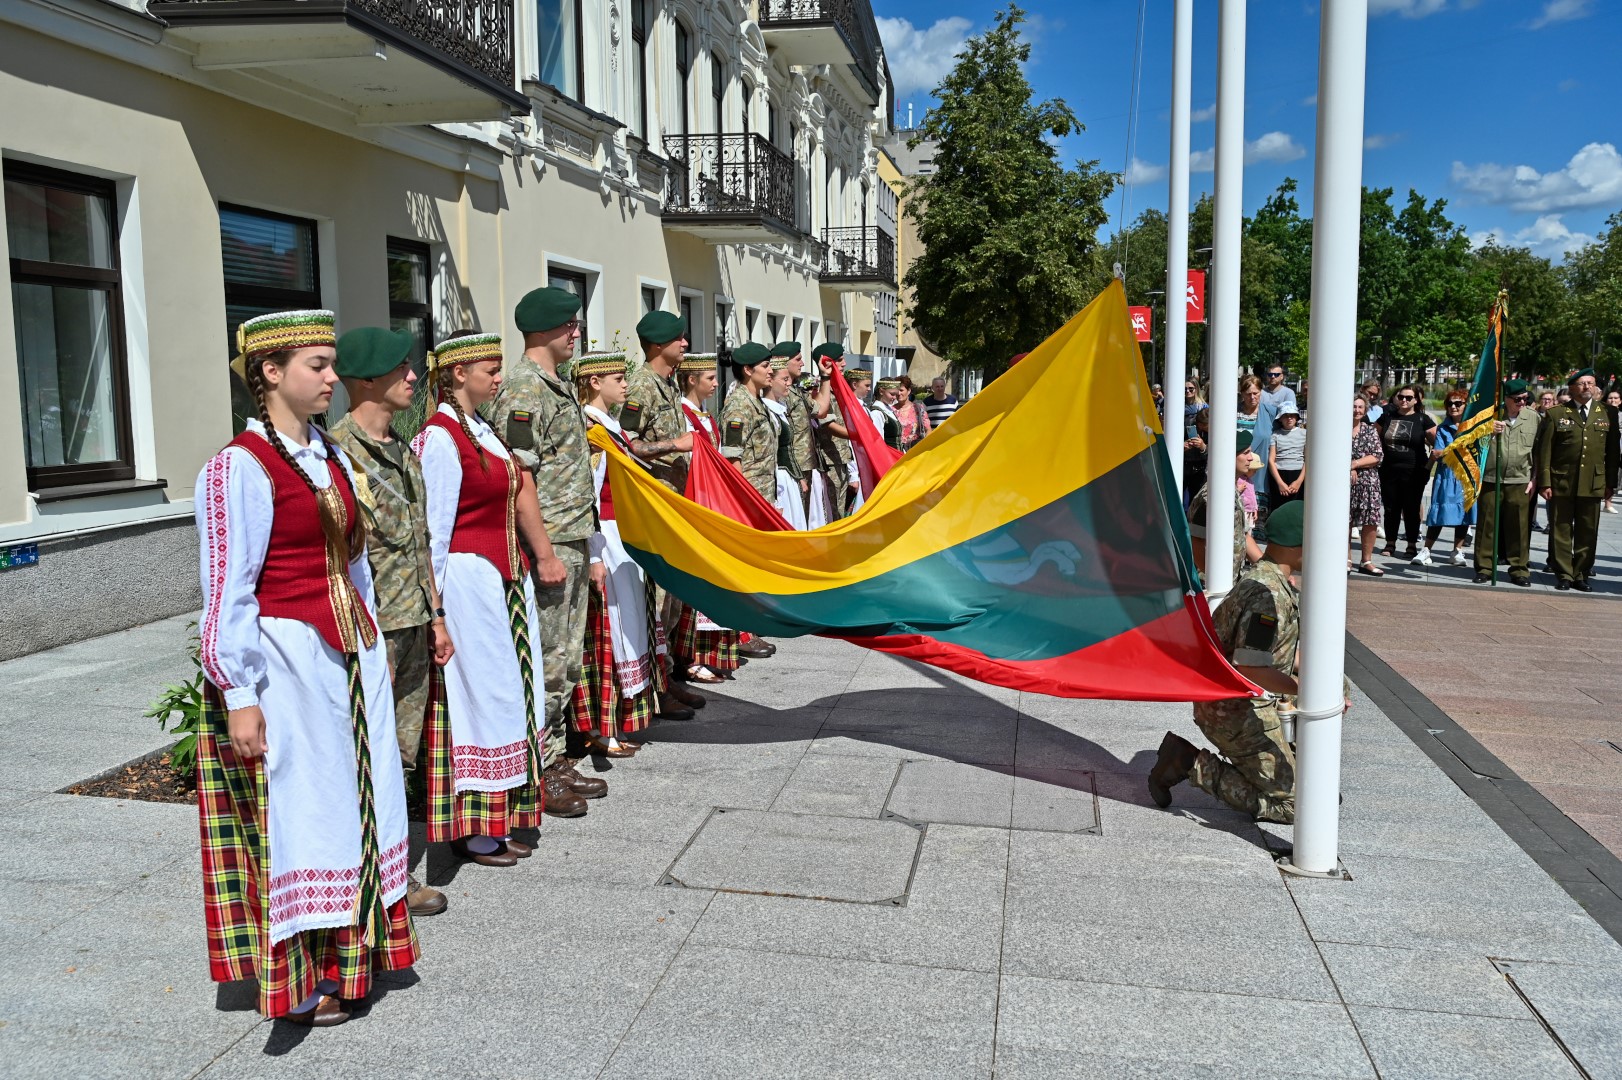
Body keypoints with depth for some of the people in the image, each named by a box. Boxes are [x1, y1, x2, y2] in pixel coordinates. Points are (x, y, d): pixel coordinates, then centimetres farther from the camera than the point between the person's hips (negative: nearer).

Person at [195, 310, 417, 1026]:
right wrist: (239, 696, -16)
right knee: (297, 804, 1)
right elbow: (227, 591, -15)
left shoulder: (330, 458, 10)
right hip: (286, 658, -8)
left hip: (348, 653, 8)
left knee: (356, 799, 13)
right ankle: (296, 978, 17)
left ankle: (349, 953, 28)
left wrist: (369, 648, 17)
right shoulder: (240, 467, -13)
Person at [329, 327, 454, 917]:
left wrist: (435, 615, 18)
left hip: (412, 625, 9)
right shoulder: (338, 449, -14)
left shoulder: (403, 451, 14)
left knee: (403, 756, 15)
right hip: (372, 629, -9)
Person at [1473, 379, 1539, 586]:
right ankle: (1484, 568, 11)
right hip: (1491, 480, -1)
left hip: (1520, 481, 1)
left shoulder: (1534, 417, 8)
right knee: (1487, 525, 2)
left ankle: (1519, 569, 13)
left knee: (1519, 527, 2)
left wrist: (1534, 479, 6)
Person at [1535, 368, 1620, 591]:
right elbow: (1544, 451, 0)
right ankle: (1563, 575, 14)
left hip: (1593, 484, 2)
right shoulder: (1556, 414, 1)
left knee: (1587, 533, 6)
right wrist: (1545, 482, -5)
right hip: (1561, 484, -2)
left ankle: (1581, 575, 17)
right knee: (1561, 531, 4)